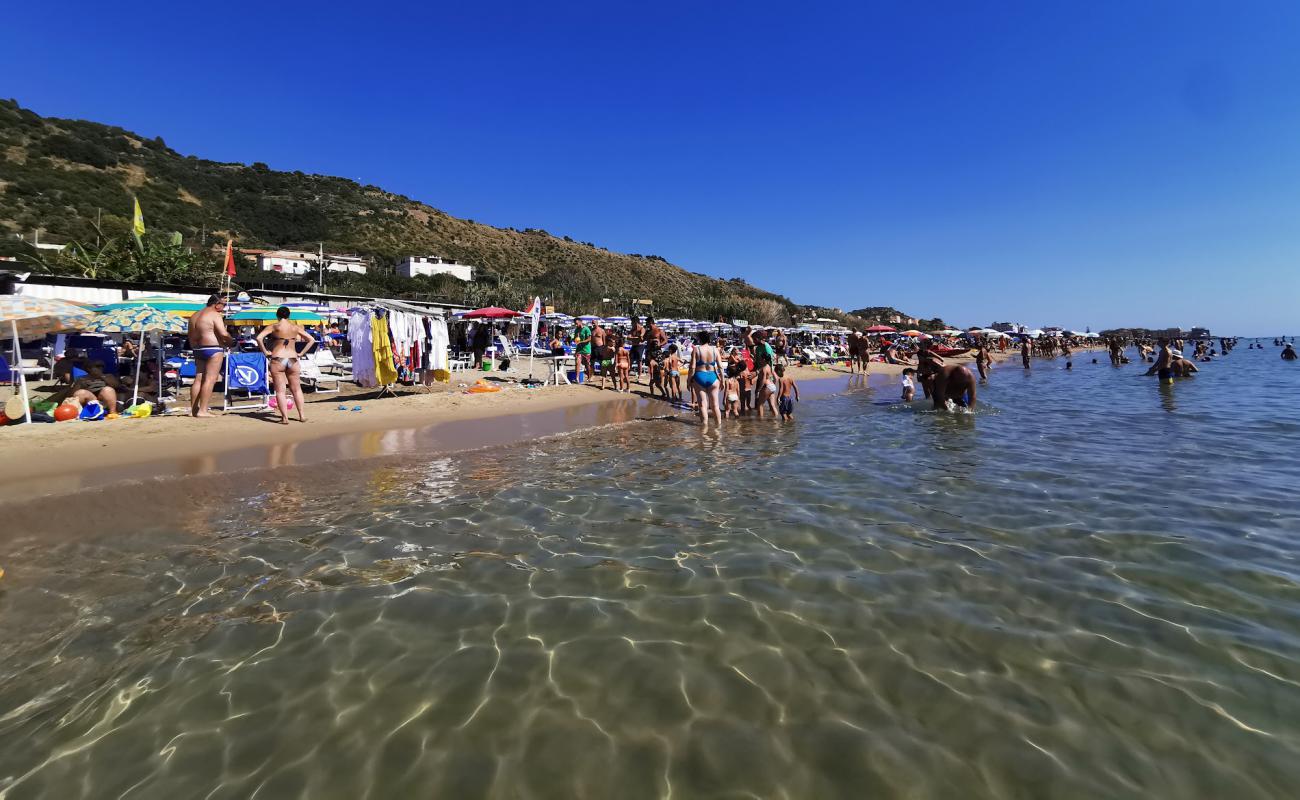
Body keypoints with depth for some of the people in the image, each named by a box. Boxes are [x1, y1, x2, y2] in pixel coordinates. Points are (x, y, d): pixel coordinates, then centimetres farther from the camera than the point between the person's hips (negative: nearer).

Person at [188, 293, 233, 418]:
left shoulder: (195, 316, 19)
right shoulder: (215, 315, -9)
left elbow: (191, 337, 22)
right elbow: (223, 334, -20)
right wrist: (232, 341, -2)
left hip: (198, 350, 9)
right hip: (213, 350, -9)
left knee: (198, 379, 11)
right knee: (210, 379, -9)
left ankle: (193, 409, 13)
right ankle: (203, 410, -12)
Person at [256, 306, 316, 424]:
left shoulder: (273, 326, -1)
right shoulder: (295, 327, 6)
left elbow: (259, 338, -13)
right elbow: (311, 340, 7)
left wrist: (265, 352, -3)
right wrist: (301, 353, 8)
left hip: (277, 360, -2)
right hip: (293, 360, 2)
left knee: (280, 391, 1)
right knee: (296, 389, 13)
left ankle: (285, 418, -2)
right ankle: (302, 415, 13)